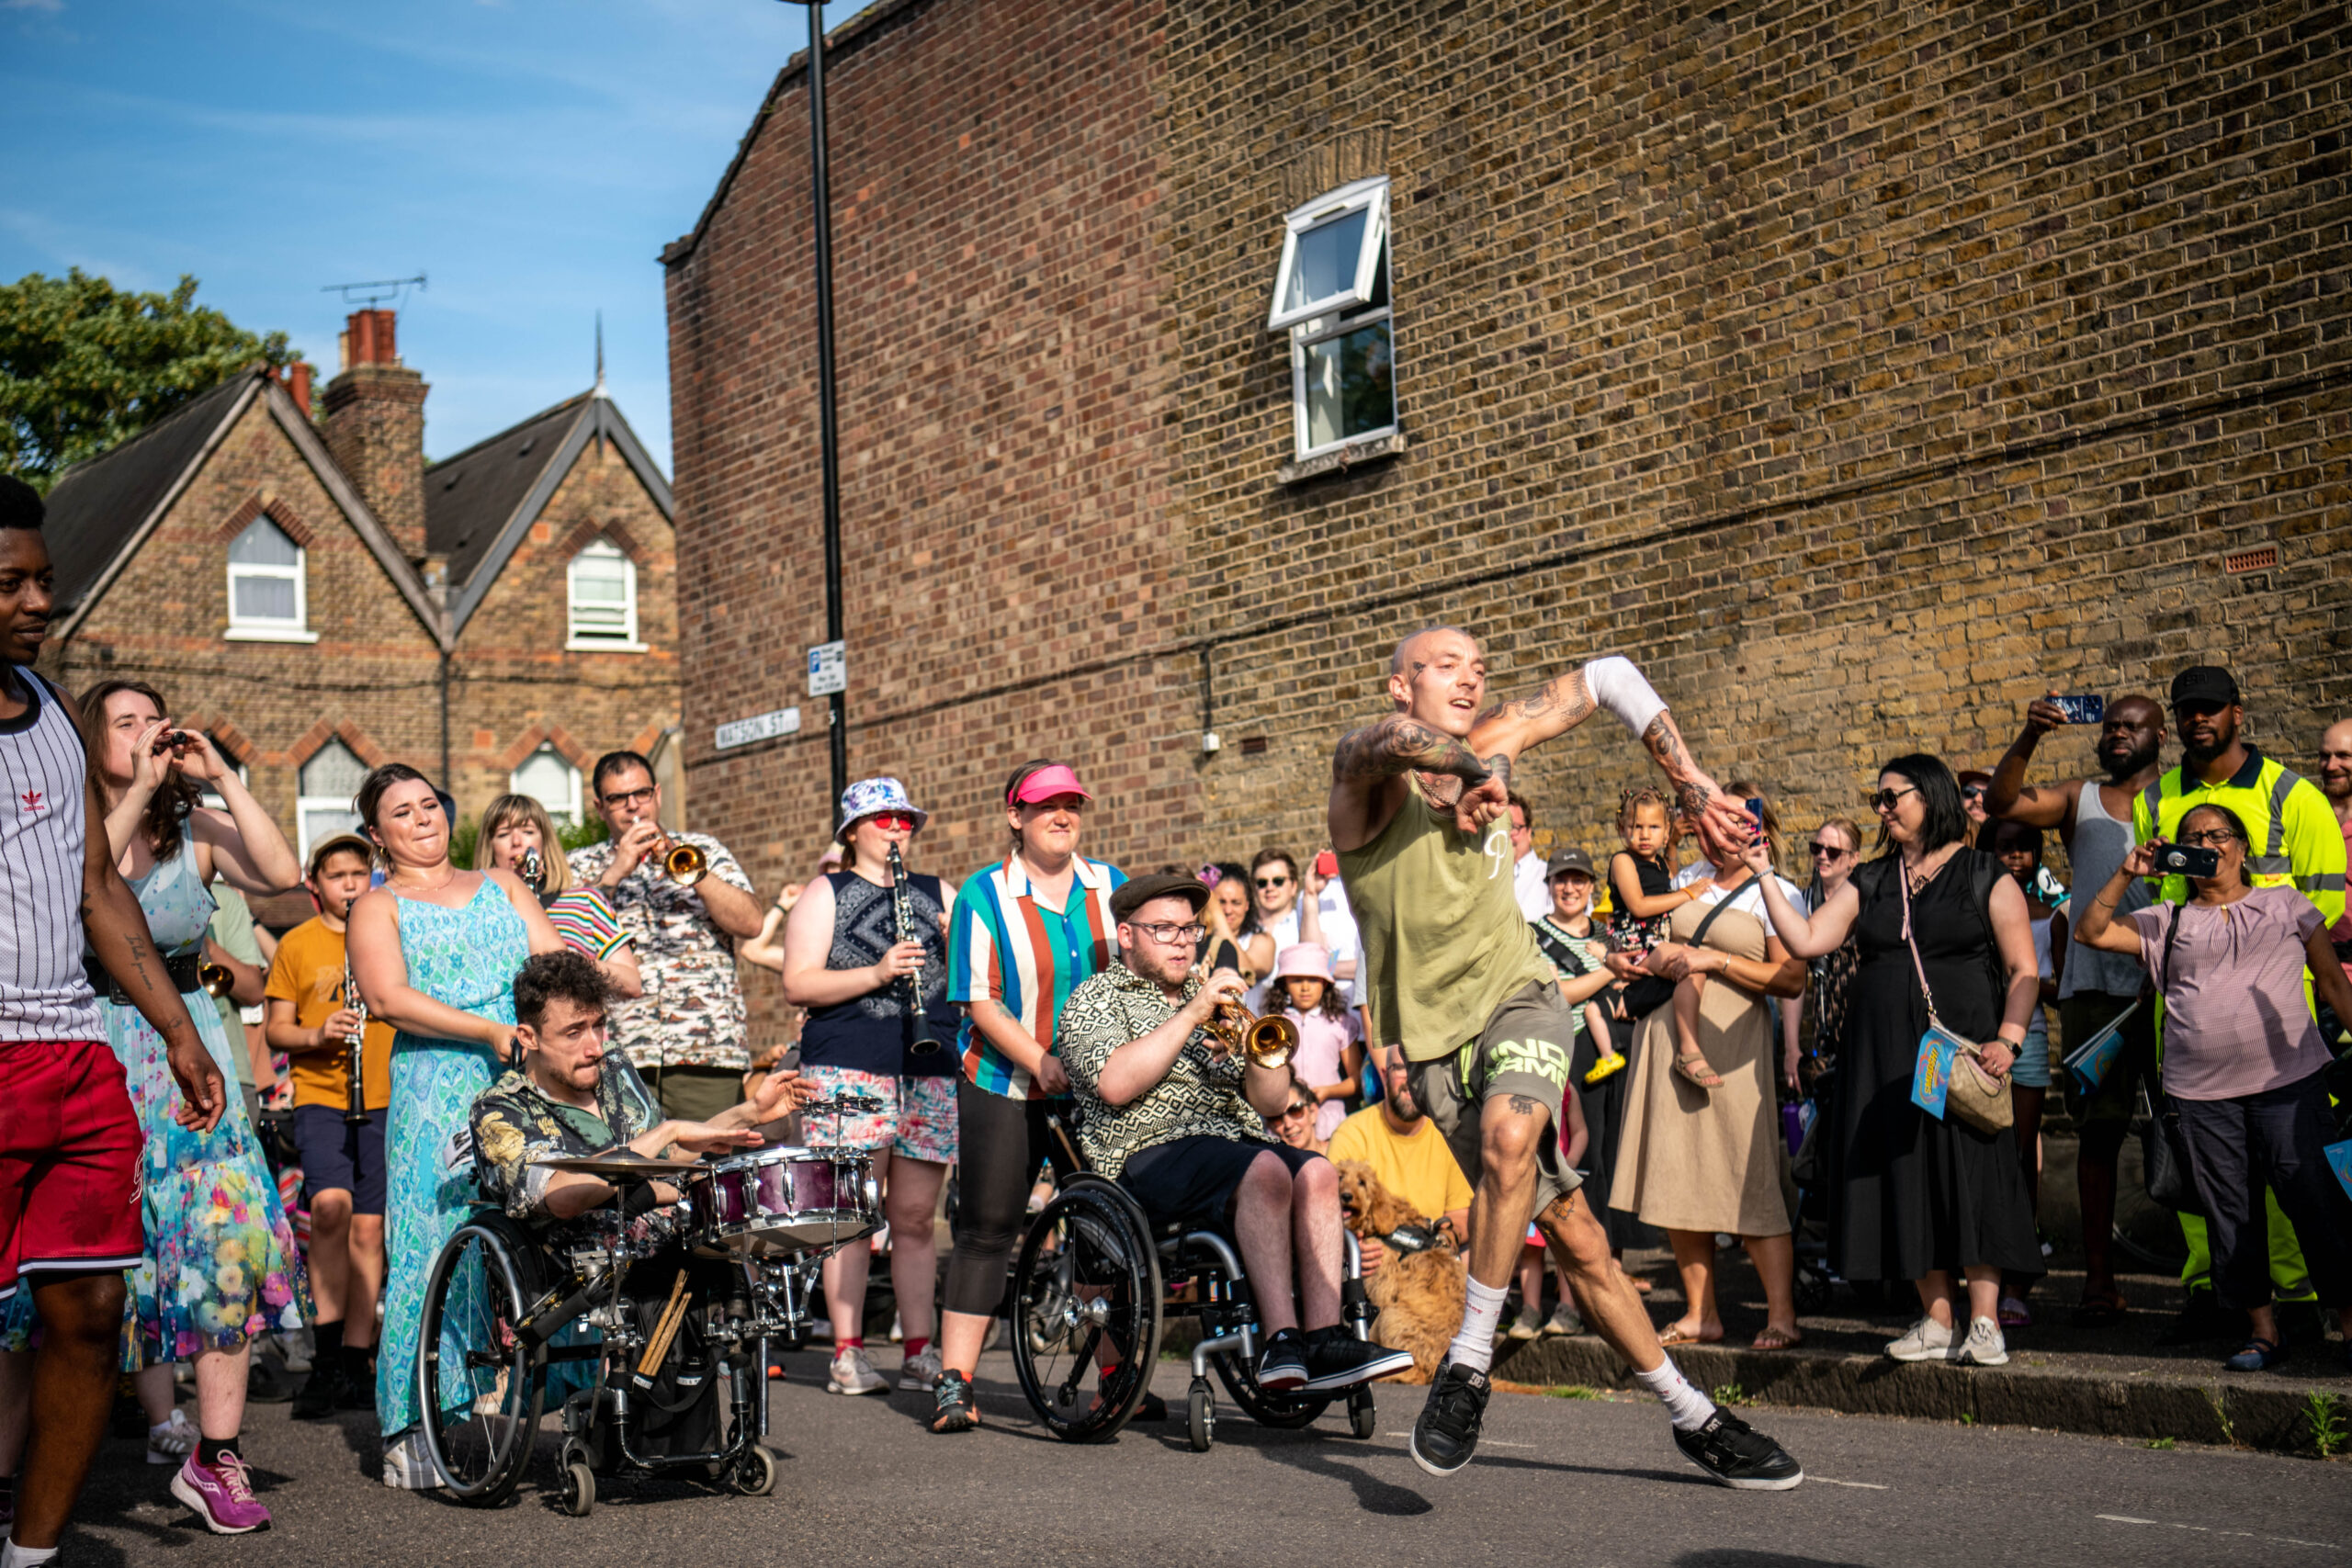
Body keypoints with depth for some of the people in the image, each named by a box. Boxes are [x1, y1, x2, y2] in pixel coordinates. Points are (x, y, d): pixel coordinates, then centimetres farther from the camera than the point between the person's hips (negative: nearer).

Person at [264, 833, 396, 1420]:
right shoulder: (296, 945, 8)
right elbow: (275, 1029, 8)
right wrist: (318, 1035, -13)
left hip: (385, 1099, 2)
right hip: (320, 1097, -2)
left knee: (368, 1227, 3)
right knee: (330, 1205, -23)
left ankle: (355, 1363, 12)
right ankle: (327, 1349, -13)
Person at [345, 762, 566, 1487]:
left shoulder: (500, 885, 23)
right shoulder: (378, 907, 11)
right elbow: (388, 998, -5)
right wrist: (490, 1032, -16)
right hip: (437, 1090, -3)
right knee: (436, 1250, -8)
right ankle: (417, 1429, -4)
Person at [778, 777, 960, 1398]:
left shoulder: (938, 894, 20)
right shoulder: (825, 894, 8)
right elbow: (797, 985, -2)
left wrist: (956, 939, -2)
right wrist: (876, 973, -14)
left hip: (933, 1071, 3)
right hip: (849, 1071, -3)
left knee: (915, 1218, 4)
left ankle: (920, 1352, 8)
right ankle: (847, 1355, -1)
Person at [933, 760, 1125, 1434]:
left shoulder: (1112, 887, 8)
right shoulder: (984, 894, -2)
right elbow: (982, 1003, -8)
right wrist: (1042, 1063, -20)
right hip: (1003, 1086, -3)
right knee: (986, 1229, -3)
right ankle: (954, 1381, -1)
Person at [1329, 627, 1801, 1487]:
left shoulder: (1488, 743, 4)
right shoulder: (1365, 773, -10)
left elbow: (1611, 678, 14)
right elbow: (1393, 742, -36)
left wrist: (1692, 785, 10)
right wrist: (1476, 770, -23)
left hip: (1518, 995, 2)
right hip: (1434, 1031, -2)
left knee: (1511, 1134, -32)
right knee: (1575, 1235, -2)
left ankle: (1468, 1367, -17)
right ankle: (1692, 1415, 14)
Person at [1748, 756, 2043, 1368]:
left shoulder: (1984, 877, 3)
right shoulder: (1870, 883, 15)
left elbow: (2024, 970, -1)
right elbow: (1806, 940, 6)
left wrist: (2008, 1039, -15)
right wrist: (1764, 877, -1)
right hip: (1886, 1057, 4)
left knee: (1971, 1174, -8)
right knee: (1910, 1179, 2)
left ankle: (1983, 1323, -3)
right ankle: (1939, 1320, 8)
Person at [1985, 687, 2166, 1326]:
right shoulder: (2078, 798, 15)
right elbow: (2001, 802, 1)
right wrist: (2030, 735, -13)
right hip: (2092, 982, 2)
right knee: (2097, 1130, 2)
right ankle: (2099, 1279, 6)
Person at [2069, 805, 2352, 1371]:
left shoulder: (2285, 904, 13)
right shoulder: (2167, 922, 15)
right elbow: (2091, 932, 9)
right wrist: (2125, 875, 0)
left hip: (2287, 1080, -2)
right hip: (2202, 1091, 2)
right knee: (2229, 1211, 3)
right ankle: (2262, 1329, 12)